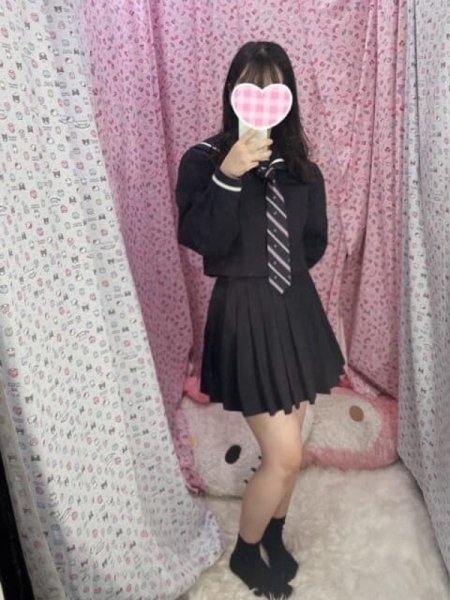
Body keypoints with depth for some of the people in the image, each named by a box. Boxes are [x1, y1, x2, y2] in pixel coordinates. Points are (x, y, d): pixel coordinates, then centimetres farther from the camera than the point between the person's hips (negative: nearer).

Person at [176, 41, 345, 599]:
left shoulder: (300, 167, 5)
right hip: (243, 315, -5)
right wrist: (228, 177, -29)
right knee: (284, 455, -3)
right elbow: (203, 242, -19)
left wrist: (281, 274, 3)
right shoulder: (203, 160, -8)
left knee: (285, 447, 16)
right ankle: (243, 553, 26)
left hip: (296, 308, 6)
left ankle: (273, 537, 42)